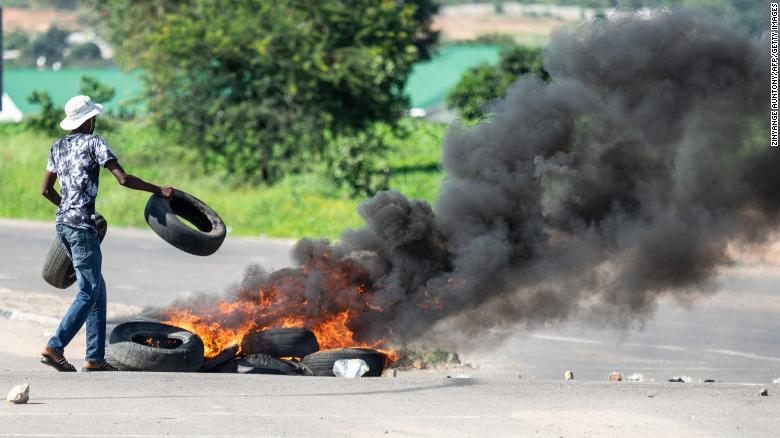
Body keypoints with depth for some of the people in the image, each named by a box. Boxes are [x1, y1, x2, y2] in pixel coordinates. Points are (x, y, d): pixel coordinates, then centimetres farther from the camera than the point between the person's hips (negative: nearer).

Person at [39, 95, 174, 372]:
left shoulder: (57, 147, 15)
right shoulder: (93, 142, -7)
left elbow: (46, 190, 21)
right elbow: (123, 179, -13)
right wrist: (158, 190, -3)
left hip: (62, 224, 8)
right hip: (82, 226, -8)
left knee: (97, 288, 12)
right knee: (89, 292, -6)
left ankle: (95, 358, 9)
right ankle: (54, 348, -15)